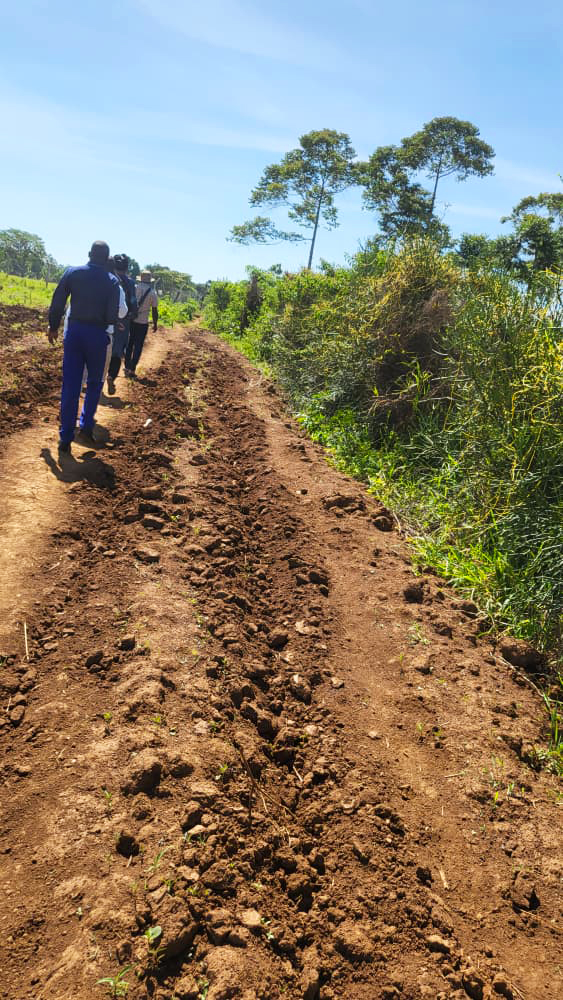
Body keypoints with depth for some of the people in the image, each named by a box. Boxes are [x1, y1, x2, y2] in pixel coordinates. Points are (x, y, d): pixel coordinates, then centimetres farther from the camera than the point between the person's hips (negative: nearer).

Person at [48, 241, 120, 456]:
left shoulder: (72, 273, 0)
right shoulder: (111, 281, -5)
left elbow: (57, 303, 2)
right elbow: (112, 316, -10)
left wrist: (53, 326, 16)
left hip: (74, 331, 2)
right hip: (97, 334, -1)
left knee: (70, 386, 5)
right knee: (94, 383, 18)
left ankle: (65, 438, 7)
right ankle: (86, 427, 6)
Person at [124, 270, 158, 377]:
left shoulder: (133, 288, 1)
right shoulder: (153, 293, -2)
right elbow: (155, 311, -2)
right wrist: (155, 324, 10)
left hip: (130, 320, 2)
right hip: (142, 323, -2)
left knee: (129, 345, 15)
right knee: (138, 346, 5)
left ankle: (127, 367, 16)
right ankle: (132, 369, 2)